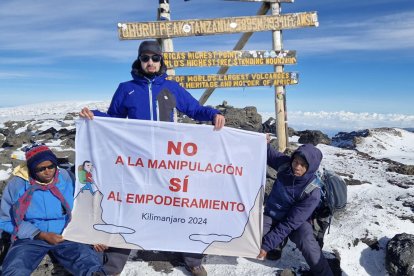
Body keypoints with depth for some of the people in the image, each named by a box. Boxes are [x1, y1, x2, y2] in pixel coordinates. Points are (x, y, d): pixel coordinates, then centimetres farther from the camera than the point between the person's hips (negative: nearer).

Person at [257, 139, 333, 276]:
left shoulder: (312, 191, -27)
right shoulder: (285, 164, -17)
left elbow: (291, 222, -26)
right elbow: (268, 154, 1)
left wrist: (268, 245, -28)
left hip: (296, 222, -3)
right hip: (271, 216, 3)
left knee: (307, 242, -35)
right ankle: (279, 243, 8)